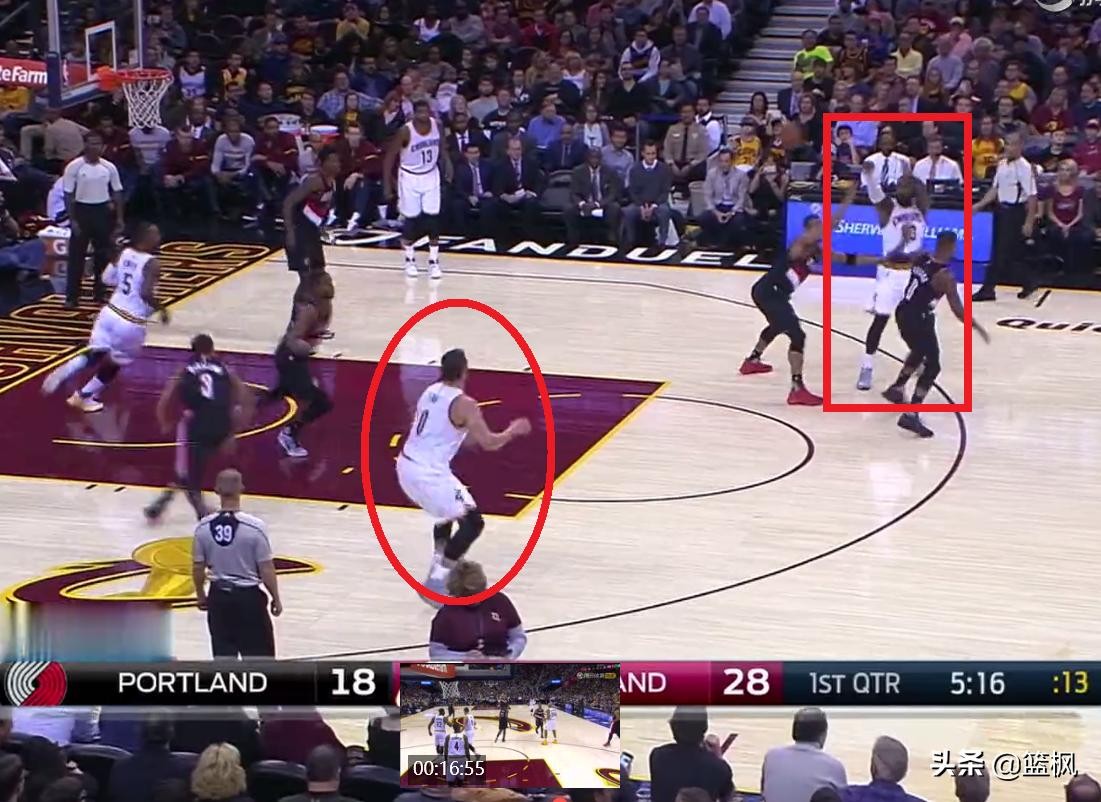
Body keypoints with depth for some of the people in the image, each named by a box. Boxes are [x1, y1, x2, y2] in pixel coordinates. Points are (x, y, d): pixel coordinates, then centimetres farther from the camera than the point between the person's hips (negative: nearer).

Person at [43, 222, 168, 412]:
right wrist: (161, 309, -13)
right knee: (114, 363, 16)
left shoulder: (125, 253, 4)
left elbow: (108, 279, 12)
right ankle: (84, 397, 25)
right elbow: (146, 293, -29)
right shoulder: (152, 263, -18)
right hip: (131, 323, -6)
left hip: (110, 312, 6)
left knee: (97, 354, 19)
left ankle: (63, 372, -3)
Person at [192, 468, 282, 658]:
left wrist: (200, 595, 17)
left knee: (223, 656, 13)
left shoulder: (203, 527, -8)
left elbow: (198, 568, 0)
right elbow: (266, 569, -13)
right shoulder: (255, 526, -19)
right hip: (249, 597, -3)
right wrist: (276, 598, 2)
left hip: (219, 596, 3)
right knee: (260, 658, 9)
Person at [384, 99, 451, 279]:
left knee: (433, 218, -2)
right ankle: (410, 260, 19)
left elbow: (441, 147, 10)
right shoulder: (406, 131, -21)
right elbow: (389, 157, -13)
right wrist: (387, 185, -14)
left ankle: (434, 261, 5)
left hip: (430, 176, 3)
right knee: (410, 219, 2)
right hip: (410, 177, -3)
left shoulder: (436, 125, -9)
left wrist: (447, 166, -6)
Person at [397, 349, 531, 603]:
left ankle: (439, 567, 30)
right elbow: (488, 443, -13)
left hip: (406, 465, 9)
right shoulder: (464, 404, -13)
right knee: (472, 522, 0)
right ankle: (436, 583, -6)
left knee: (449, 509, 31)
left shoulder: (430, 392, 11)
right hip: (428, 473, -9)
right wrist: (513, 430, 5)